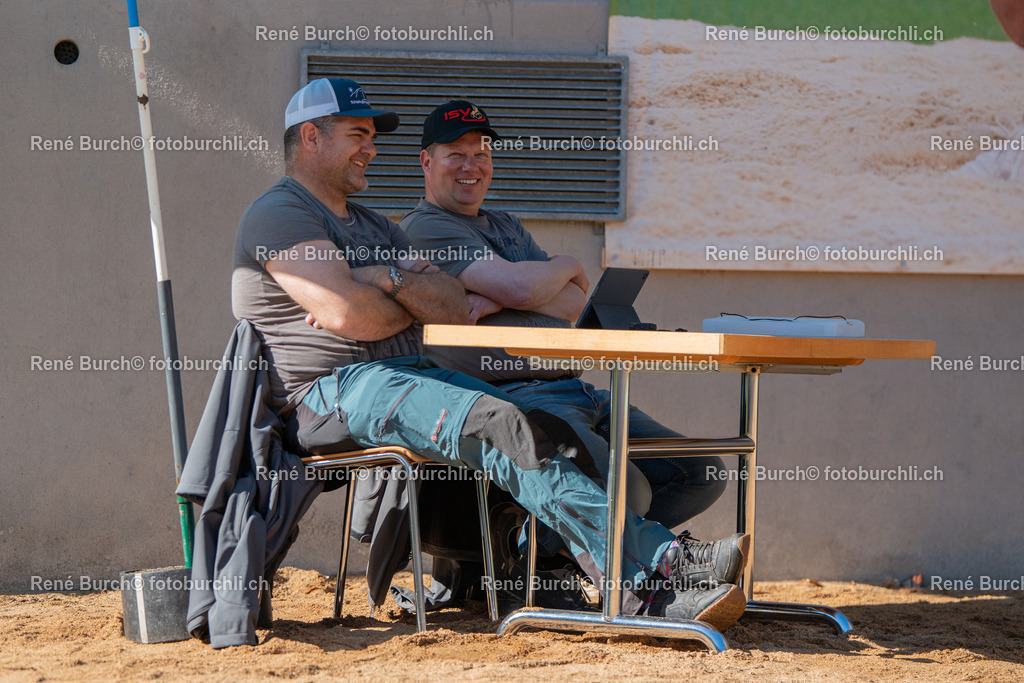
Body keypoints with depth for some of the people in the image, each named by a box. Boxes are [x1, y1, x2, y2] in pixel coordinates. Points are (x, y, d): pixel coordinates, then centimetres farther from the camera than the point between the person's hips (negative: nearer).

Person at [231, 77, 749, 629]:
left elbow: (457, 310, 15)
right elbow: (346, 314, -15)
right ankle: (648, 570, -41)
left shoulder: (373, 227, 29)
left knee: (546, 431, -16)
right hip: (331, 390, -8)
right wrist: (413, 308, 6)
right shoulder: (279, 214, 0)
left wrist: (395, 281, -5)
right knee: (499, 427, -30)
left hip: (409, 373, 9)